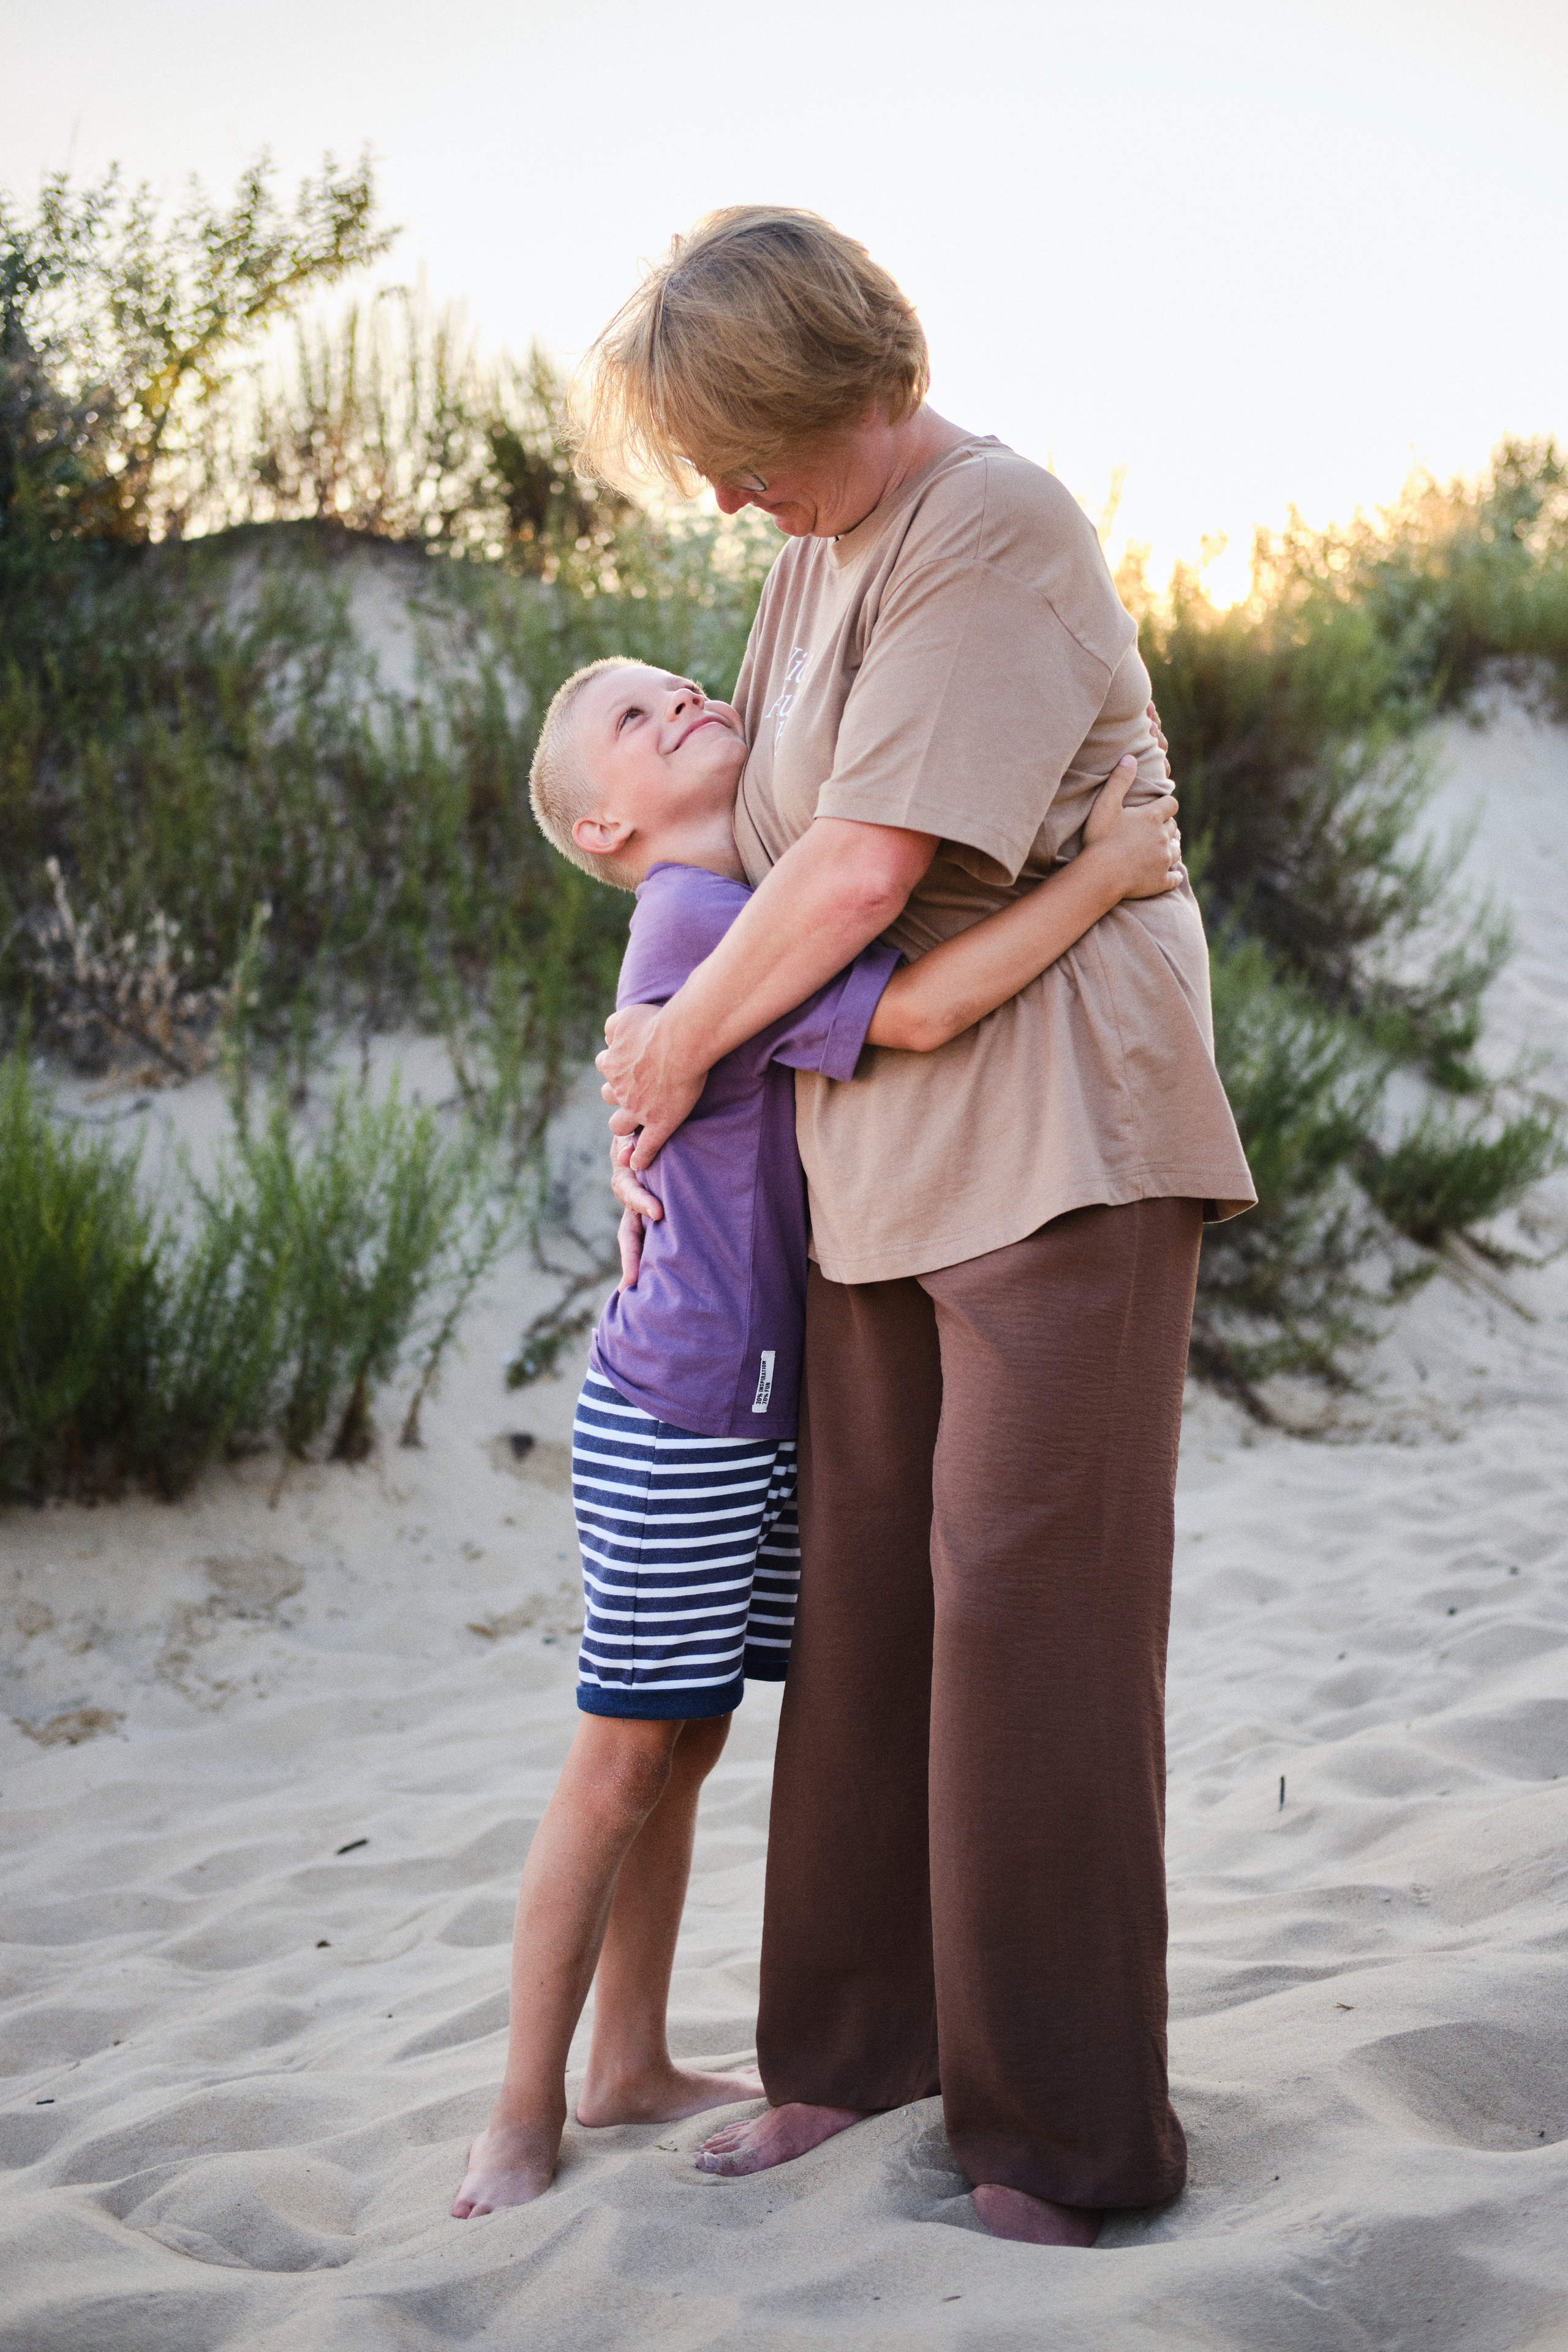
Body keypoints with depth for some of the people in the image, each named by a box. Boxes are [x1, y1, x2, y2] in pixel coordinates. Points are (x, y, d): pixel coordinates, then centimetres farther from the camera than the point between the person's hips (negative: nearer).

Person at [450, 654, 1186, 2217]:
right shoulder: (691, 920, -17)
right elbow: (913, 1014, -30)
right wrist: (1103, 873, -23)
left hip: (771, 1408, 9)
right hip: (675, 1413, -8)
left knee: (684, 1746, 16)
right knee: (624, 1756, -1)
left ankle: (631, 2065, 28)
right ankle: (525, 2114, 11)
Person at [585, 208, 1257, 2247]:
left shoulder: (996, 530, -13)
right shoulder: (817, 554, 14)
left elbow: (870, 867, -19)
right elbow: (772, 846, 19)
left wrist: (680, 1040, -6)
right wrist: (664, 1090, 10)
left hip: (1058, 1143, -8)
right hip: (882, 1160, 8)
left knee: (1028, 1620, -7)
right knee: (865, 1603, 10)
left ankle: (1067, 2139, 3)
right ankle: (861, 2050, 23)